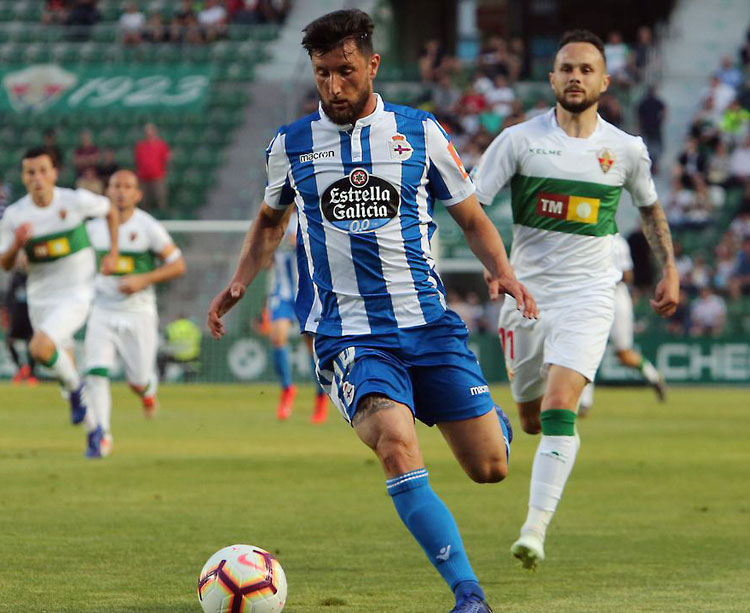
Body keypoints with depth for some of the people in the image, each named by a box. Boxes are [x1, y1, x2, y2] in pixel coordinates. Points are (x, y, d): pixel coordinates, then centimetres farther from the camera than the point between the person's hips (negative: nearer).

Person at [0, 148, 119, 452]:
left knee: (40, 348, -28)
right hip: (40, 299, 4)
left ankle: (75, 388, -1)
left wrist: (113, 253, 4)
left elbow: (110, 210, 9)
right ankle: (92, 427, 29)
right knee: (63, 366, 10)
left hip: (76, 295, -4)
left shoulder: (76, 201, -11)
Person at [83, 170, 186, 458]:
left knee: (138, 382, 2)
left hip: (138, 314, -2)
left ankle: (148, 389, 40)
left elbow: (177, 264, -7)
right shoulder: (95, 225, 3)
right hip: (103, 312, 2)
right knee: (96, 374, -15)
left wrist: (143, 280, -18)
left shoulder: (148, 227, -8)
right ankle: (102, 436, -9)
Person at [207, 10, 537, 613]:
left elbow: (472, 217, 13)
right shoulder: (291, 145, 6)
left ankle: (491, 419, 40)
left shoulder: (420, 132, 4)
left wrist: (502, 270, -5)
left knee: (490, 467, 0)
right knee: (398, 446, -28)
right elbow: (270, 221, 25)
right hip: (349, 334, -1)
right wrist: (239, 282, 10)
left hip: (429, 322, 1)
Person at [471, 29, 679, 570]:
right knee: (532, 418, 11)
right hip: (527, 292, 1)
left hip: (588, 295, -1)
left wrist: (670, 270, 15)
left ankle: (536, 528, -23)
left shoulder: (627, 149, 2)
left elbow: (650, 207, 21)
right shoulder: (520, 140, -3)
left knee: (559, 407, -20)